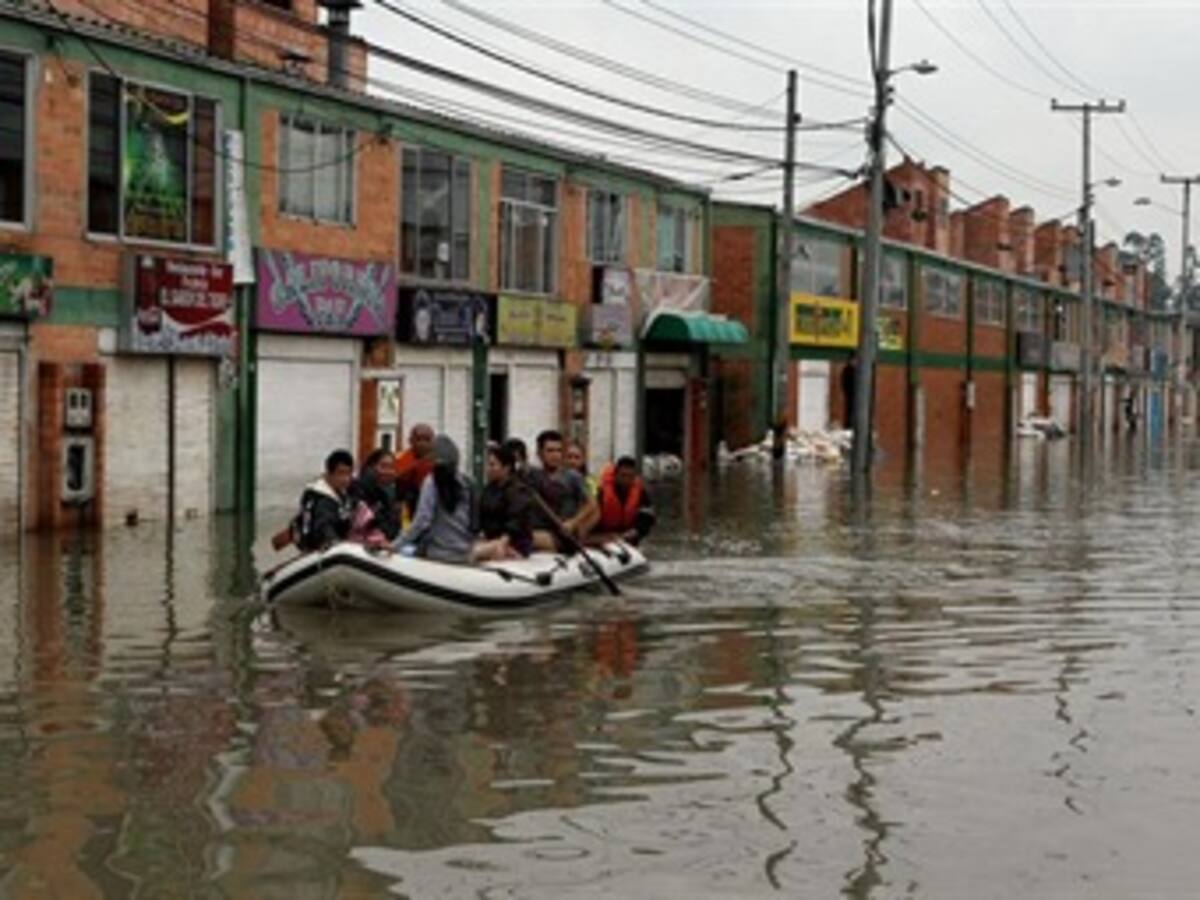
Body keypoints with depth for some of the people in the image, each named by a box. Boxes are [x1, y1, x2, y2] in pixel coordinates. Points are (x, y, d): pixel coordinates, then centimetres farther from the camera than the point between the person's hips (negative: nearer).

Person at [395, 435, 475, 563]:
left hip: (440, 553, -6)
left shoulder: (433, 482, -10)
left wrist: (397, 544, -11)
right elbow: (473, 521, 12)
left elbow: (422, 521, -16)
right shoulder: (464, 482, 5)